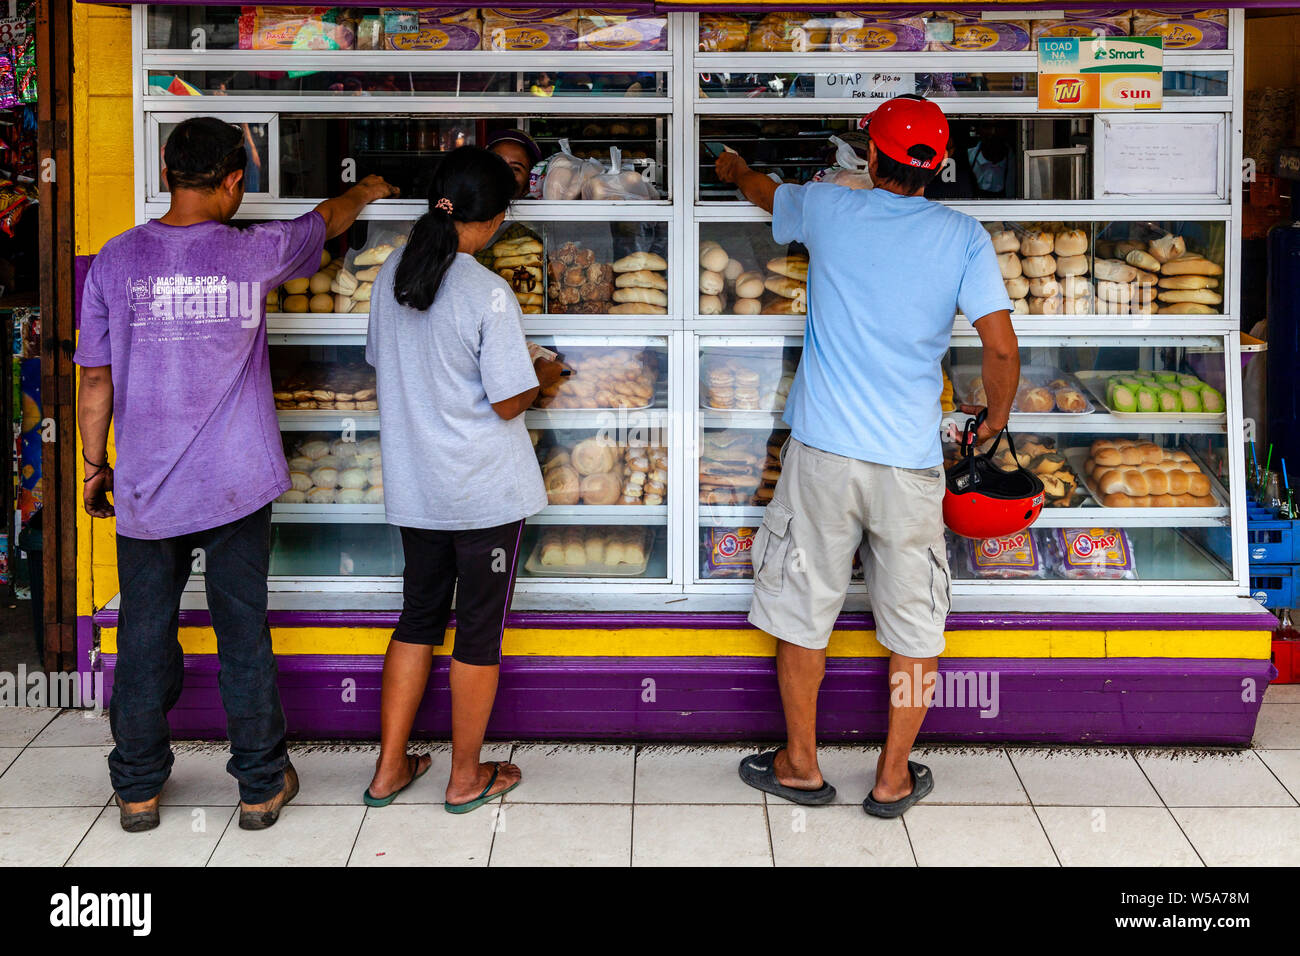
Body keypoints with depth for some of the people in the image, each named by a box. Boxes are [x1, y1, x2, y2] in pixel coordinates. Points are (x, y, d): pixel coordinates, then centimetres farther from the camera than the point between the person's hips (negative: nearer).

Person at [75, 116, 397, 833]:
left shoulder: (115, 261, -4)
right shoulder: (254, 253, -6)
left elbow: (96, 380, 0)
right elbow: (326, 222, 15)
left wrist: (95, 464, 14)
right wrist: (365, 190, 36)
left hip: (145, 487, 1)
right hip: (236, 485, -1)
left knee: (144, 639, 12)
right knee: (244, 637, 9)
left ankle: (137, 789, 24)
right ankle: (261, 786, 20)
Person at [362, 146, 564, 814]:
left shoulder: (391, 275, 1)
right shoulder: (488, 294, -19)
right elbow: (509, 402, -16)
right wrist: (543, 377, 4)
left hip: (413, 487, 6)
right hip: (486, 492, -6)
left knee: (419, 616, 18)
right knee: (480, 629, 8)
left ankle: (390, 768, 23)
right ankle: (467, 777, 20)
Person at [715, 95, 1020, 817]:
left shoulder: (827, 209, 1)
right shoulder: (964, 235, -2)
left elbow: (765, 193, 24)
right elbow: (1001, 347, -7)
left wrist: (735, 170, 47)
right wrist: (995, 419, 11)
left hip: (823, 451, 0)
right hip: (911, 460, 0)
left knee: (802, 608, 14)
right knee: (915, 621, 13)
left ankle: (801, 764, 24)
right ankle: (894, 776, 21)